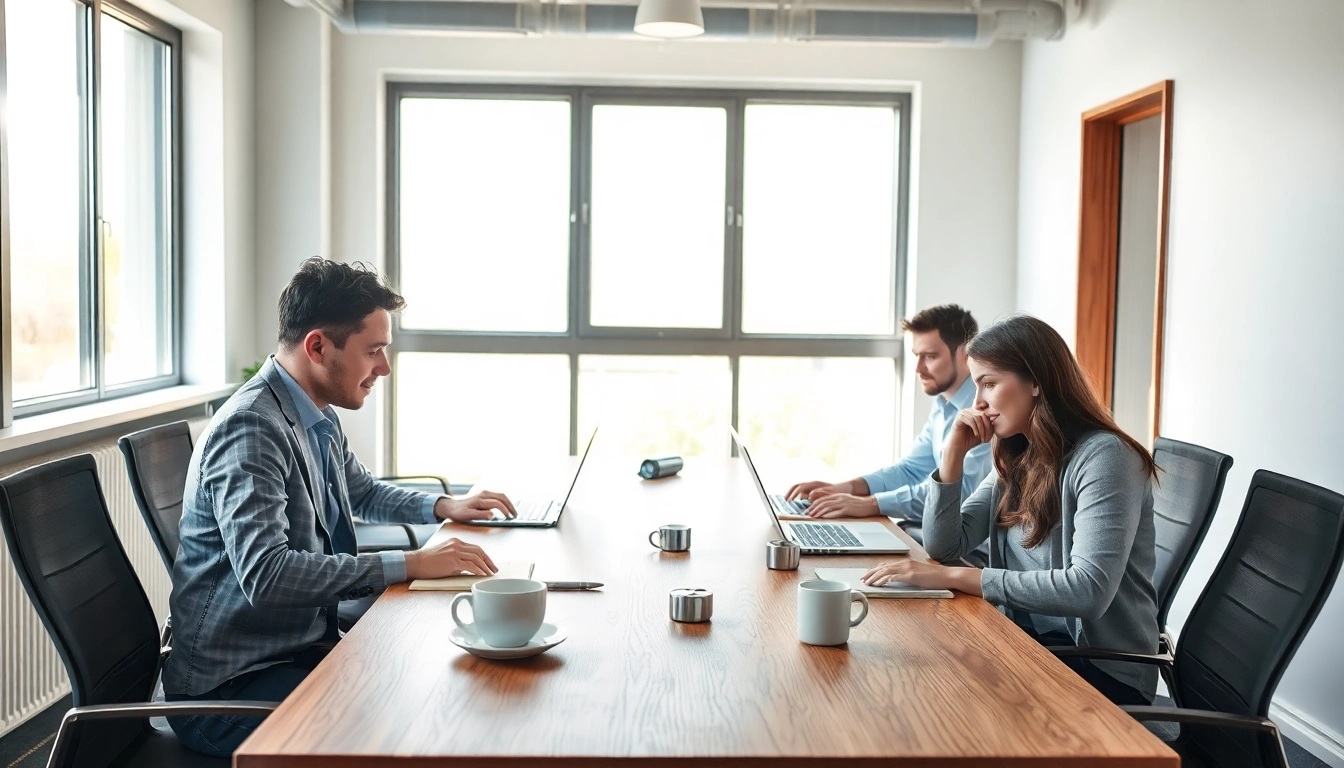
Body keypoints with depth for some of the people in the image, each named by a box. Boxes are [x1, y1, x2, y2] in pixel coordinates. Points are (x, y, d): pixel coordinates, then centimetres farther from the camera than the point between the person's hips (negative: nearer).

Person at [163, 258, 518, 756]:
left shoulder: (320, 421, 9)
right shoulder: (251, 428, -20)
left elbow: (363, 492, 31)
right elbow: (265, 575, -31)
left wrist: (443, 506, 15)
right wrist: (408, 565, -29)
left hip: (305, 647, 9)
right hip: (232, 685, -9)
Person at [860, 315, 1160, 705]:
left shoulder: (1102, 456, -17)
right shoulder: (1016, 461, 6)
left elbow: (1089, 590, -29)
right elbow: (943, 547, 7)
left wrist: (955, 577, -29)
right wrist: (955, 451, -4)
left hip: (1103, 670, -6)